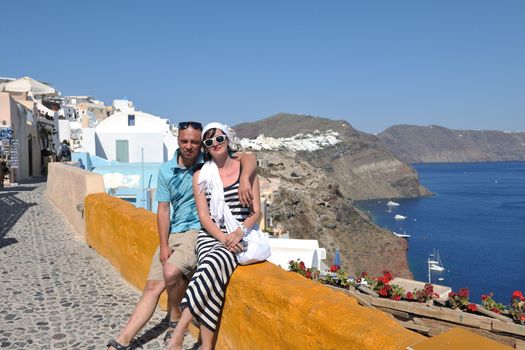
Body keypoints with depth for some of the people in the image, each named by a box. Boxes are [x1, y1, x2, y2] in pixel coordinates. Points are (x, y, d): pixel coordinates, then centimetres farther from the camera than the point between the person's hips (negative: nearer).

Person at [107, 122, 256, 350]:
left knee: (171, 273, -26)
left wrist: (244, 180, -35)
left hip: (199, 231, -5)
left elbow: (249, 157, -14)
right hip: (172, 233, 5)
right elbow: (163, 210, 4)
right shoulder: (166, 170, 4)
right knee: (152, 286, 3)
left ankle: (175, 320, 3)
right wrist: (164, 245, -5)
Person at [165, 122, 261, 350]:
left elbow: (256, 212, 2)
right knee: (211, 269, -31)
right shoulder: (200, 176, 8)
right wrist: (223, 237, -16)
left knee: (213, 263, -32)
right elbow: (204, 217, 2)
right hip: (211, 235, 1)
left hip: (240, 235, -1)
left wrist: (239, 233, -16)